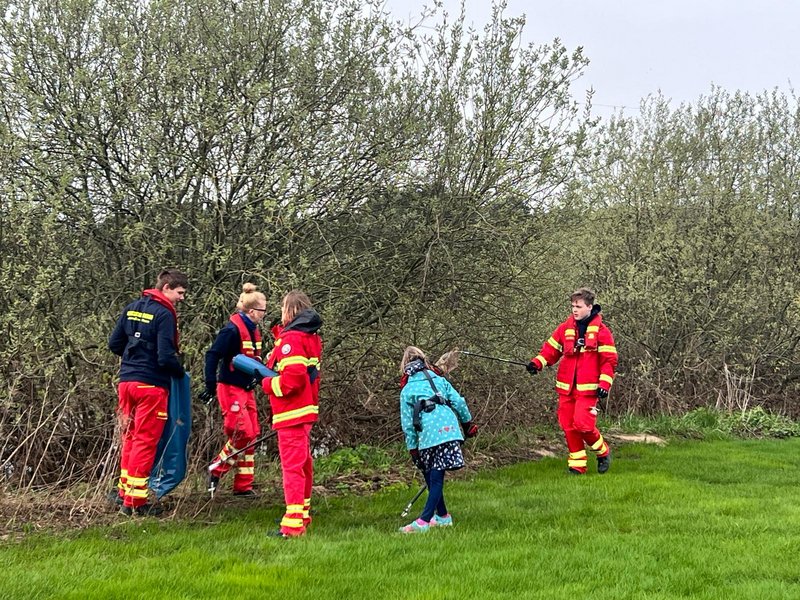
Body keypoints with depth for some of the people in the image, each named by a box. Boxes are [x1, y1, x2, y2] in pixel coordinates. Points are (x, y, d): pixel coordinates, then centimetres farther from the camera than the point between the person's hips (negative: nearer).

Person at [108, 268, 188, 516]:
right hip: (151, 385, -7)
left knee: (131, 436, 19)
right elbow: (166, 357, -19)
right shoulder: (164, 314, -14)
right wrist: (180, 372, -1)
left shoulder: (132, 308, 9)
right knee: (145, 441, 0)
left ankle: (124, 490, 26)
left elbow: (114, 344, 12)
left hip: (127, 381, 7)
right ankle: (135, 501, 4)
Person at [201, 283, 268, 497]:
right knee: (242, 433, -13)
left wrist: (256, 376, 9)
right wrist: (211, 386, -21)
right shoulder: (233, 329, -17)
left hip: (246, 389, 9)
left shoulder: (253, 330, 11)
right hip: (230, 388, -9)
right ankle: (216, 470, 6)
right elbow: (212, 355, -19)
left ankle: (244, 486, 15)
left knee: (250, 435, 8)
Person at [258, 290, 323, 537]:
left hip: (291, 414, -10)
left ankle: (293, 523, -11)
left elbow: (293, 377, -26)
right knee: (303, 462, 21)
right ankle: (302, 512, 34)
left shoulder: (291, 339, -17)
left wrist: (268, 384, -11)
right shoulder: (311, 337, 13)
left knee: (292, 465, -10)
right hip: (307, 409, 10)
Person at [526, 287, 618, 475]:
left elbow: (609, 360, -3)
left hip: (588, 388, -5)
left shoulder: (601, 331, -3)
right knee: (568, 426, 4)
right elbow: (551, 349, 13)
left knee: (583, 424, -15)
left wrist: (604, 383, -12)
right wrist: (537, 362, -4)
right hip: (566, 387, 5)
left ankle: (603, 452, 12)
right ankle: (577, 464, 15)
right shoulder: (565, 328, 10)